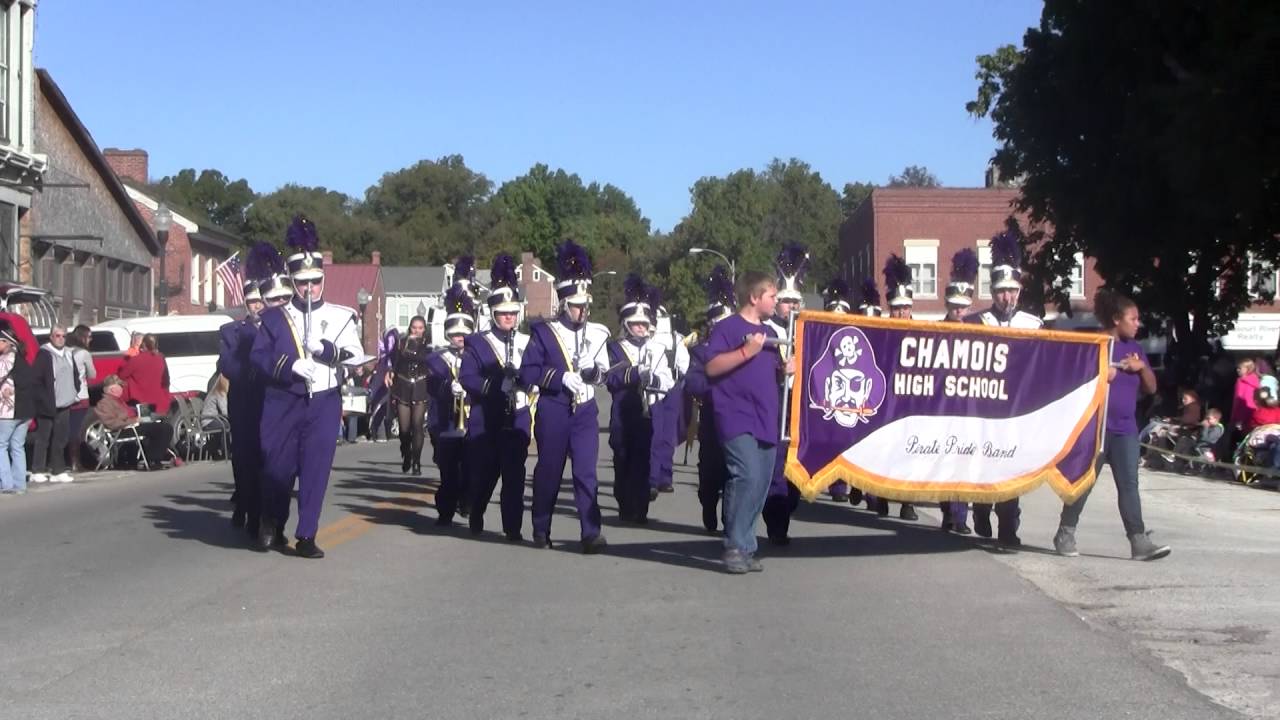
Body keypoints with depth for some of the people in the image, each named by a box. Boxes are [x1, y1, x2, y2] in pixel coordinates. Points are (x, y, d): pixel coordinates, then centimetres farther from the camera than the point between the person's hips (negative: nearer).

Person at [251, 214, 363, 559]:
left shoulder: (342, 317, 7)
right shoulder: (275, 318, 7)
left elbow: (356, 358, -1)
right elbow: (259, 358, -2)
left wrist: (324, 348, -18)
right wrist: (290, 366, -19)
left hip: (324, 403, 0)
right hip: (282, 403, 0)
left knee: (316, 469, -3)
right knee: (277, 467, 4)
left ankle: (306, 536, 3)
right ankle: (270, 523, 29)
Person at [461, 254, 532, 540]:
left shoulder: (527, 343, 11)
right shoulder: (477, 344, 2)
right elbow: (467, 377, -10)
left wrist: (521, 378, -16)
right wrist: (495, 386, -23)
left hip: (517, 418, 1)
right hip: (485, 419, -1)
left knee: (514, 473, -6)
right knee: (484, 473, 8)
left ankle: (513, 528, -2)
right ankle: (476, 519, 32)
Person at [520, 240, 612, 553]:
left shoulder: (596, 333, 8)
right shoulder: (544, 333, -3)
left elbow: (605, 372, 12)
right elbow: (527, 374, -9)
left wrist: (593, 369, -11)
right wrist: (561, 377, -19)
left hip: (585, 411, 2)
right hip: (553, 412, -2)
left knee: (586, 470, -8)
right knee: (549, 471, 7)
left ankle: (591, 533, -12)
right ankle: (541, 529, 23)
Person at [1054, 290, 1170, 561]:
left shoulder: (1134, 347, 13)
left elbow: (1151, 388, 14)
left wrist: (1141, 366, -3)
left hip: (1125, 429, 5)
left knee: (1129, 485, -1)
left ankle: (1139, 541, -6)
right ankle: (1065, 534, 14)